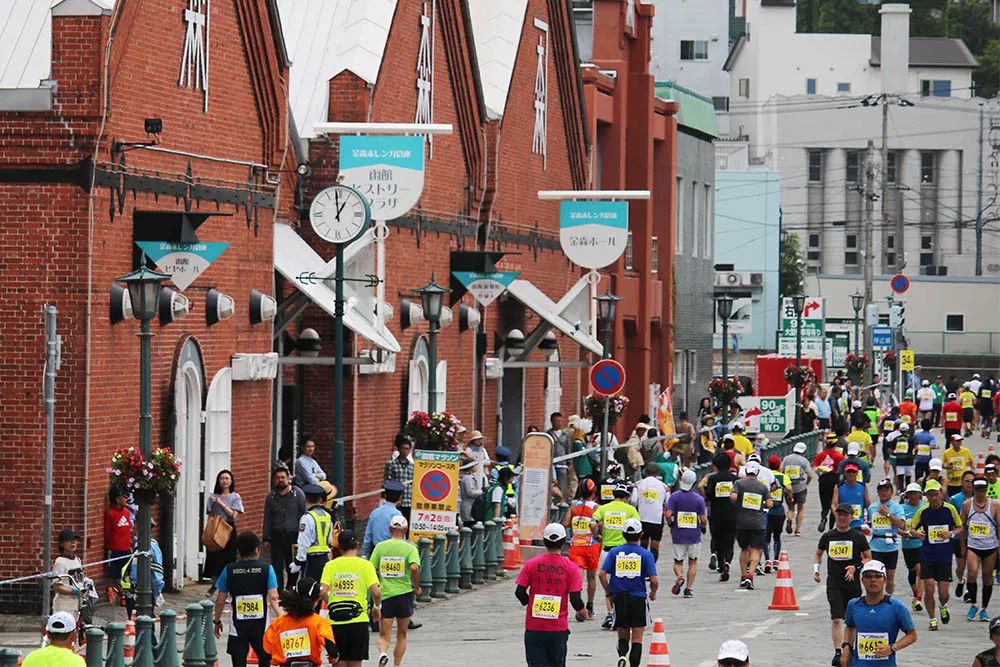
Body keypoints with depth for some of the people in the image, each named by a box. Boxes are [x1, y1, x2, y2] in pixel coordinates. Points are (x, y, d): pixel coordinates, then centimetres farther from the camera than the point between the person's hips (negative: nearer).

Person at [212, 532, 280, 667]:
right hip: (261, 626, 0)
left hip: (238, 627, 0)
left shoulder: (229, 570, 0)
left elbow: (220, 600, 3)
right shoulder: (266, 569, -4)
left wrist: (217, 621, 15)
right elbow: (273, 598, -12)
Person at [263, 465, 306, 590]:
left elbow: (304, 514, -1)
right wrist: (266, 538, 10)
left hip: (293, 536, -3)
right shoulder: (271, 497, 10)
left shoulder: (297, 493, 0)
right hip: (276, 536, 3)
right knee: (277, 568, 1)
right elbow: (267, 519, 14)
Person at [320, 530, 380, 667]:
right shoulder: (365, 565, -2)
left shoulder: (330, 565, 1)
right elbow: (376, 592, -10)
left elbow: (323, 591, -9)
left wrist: (328, 603, 12)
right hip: (358, 620, -1)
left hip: (335, 620, 1)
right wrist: (377, 607, 10)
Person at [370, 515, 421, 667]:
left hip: (384, 594, 1)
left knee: (384, 635, 3)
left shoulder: (380, 546, 2)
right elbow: (414, 567, -20)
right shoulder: (410, 548, -4)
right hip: (404, 593, -1)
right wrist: (417, 587, -5)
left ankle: (382, 653, -27)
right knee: (401, 635, 15)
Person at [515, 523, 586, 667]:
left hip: (534, 627, 0)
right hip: (558, 628, 0)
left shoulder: (532, 564, -3)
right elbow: (575, 599, -8)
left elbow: (519, 592, -3)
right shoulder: (570, 567, -6)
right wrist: (582, 612, 14)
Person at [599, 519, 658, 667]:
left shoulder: (614, 552, 1)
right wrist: (653, 593, 12)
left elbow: (602, 574, -7)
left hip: (619, 599, 2)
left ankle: (622, 655, -15)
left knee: (623, 636, 13)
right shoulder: (645, 554, -4)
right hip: (639, 598, -2)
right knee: (637, 639, 6)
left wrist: (608, 592, 7)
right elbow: (654, 581, -9)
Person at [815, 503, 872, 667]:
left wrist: (855, 567, -15)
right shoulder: (828, 536, 5)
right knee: (836, 618, -11)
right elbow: (818, 554, 20)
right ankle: (838, 653, -12)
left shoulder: (858, 536, -2)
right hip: (834, 583, 0)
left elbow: (868, 558, 1)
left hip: (852, 583, 0)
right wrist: (816, 569, 4)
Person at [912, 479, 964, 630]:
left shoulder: (950, 509, -4)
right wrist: (917, 533, -17)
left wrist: (951, 534, -13)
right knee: (929, 589, -7)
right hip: (927, 556, 0)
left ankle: (943, 607, 35)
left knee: (943, 593, 0)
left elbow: (960, 528, 8)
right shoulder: (922, 511, -3)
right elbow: (913, 529, 8)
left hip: (945, 557, 0)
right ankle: (932, 620, 10)